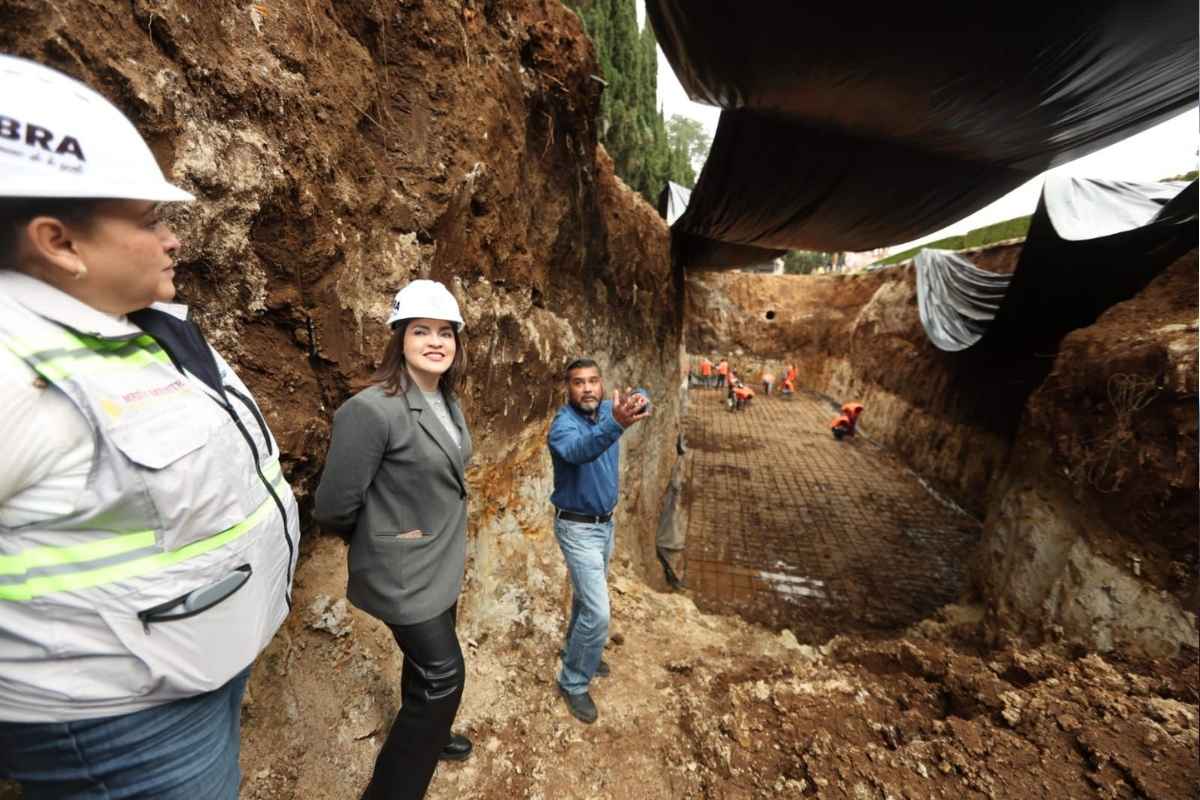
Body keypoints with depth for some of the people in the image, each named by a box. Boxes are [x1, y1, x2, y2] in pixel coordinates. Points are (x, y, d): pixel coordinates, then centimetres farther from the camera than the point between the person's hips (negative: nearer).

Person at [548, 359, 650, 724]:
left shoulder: (606, 409, -4)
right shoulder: (563, 424, -26)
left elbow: (643, 398, -2)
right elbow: (578, 450, -47)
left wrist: (638, 402, -28)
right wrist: (617, 425, -67)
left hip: (605, 523, 7)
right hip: (577, 529, -7)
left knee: (587, 597, 24)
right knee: (598, 612, -5)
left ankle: (576, 651, 47)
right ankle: (573, 682, 18)